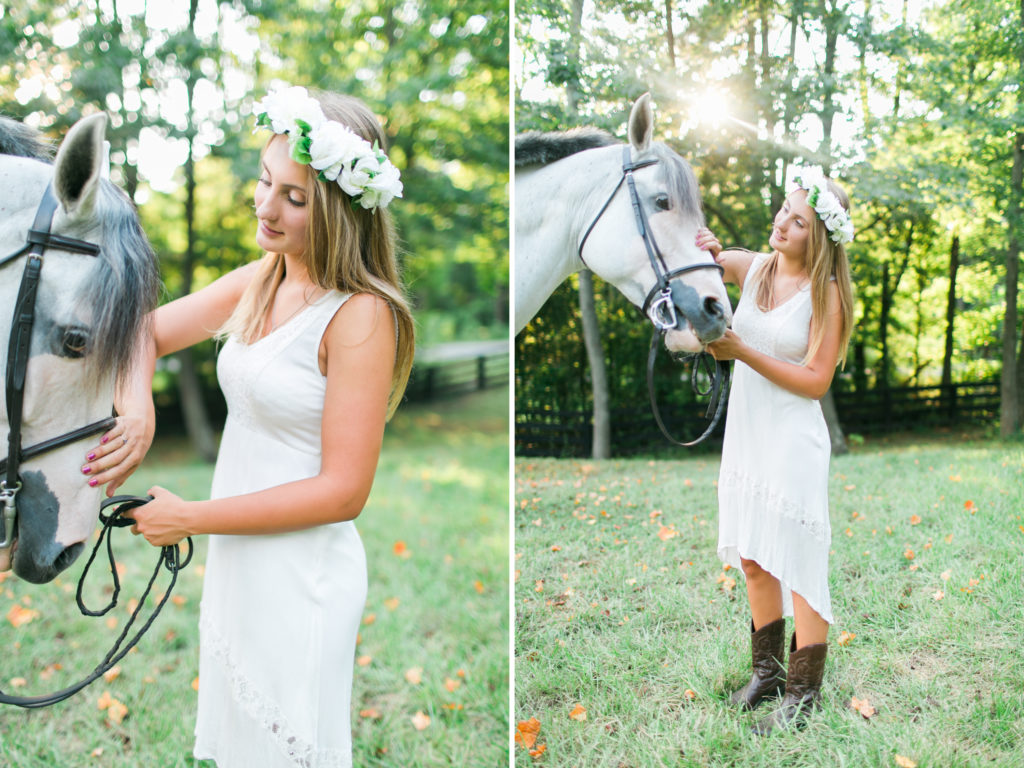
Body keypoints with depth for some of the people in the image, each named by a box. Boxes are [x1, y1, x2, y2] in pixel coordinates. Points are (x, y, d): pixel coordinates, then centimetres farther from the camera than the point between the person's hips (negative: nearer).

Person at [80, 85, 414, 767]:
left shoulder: (361, 315, -21)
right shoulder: (262, 280, 3)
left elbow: (343, 491, -22)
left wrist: (188, 518, -17)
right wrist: (137, 413, -12)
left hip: (302, 579, -7)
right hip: (236, 557, 8)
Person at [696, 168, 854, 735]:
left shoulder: (825, 293, -11)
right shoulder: (750, 267, 3)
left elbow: (815, 381, -14)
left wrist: (742, 350, -19)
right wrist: (704, 252, -22)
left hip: (793, 439, -6)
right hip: (744, 431, 6)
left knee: (799, 565, 0)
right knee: (753, 559, 15)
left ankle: (804, 693, 12)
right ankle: (767, 670, 32)